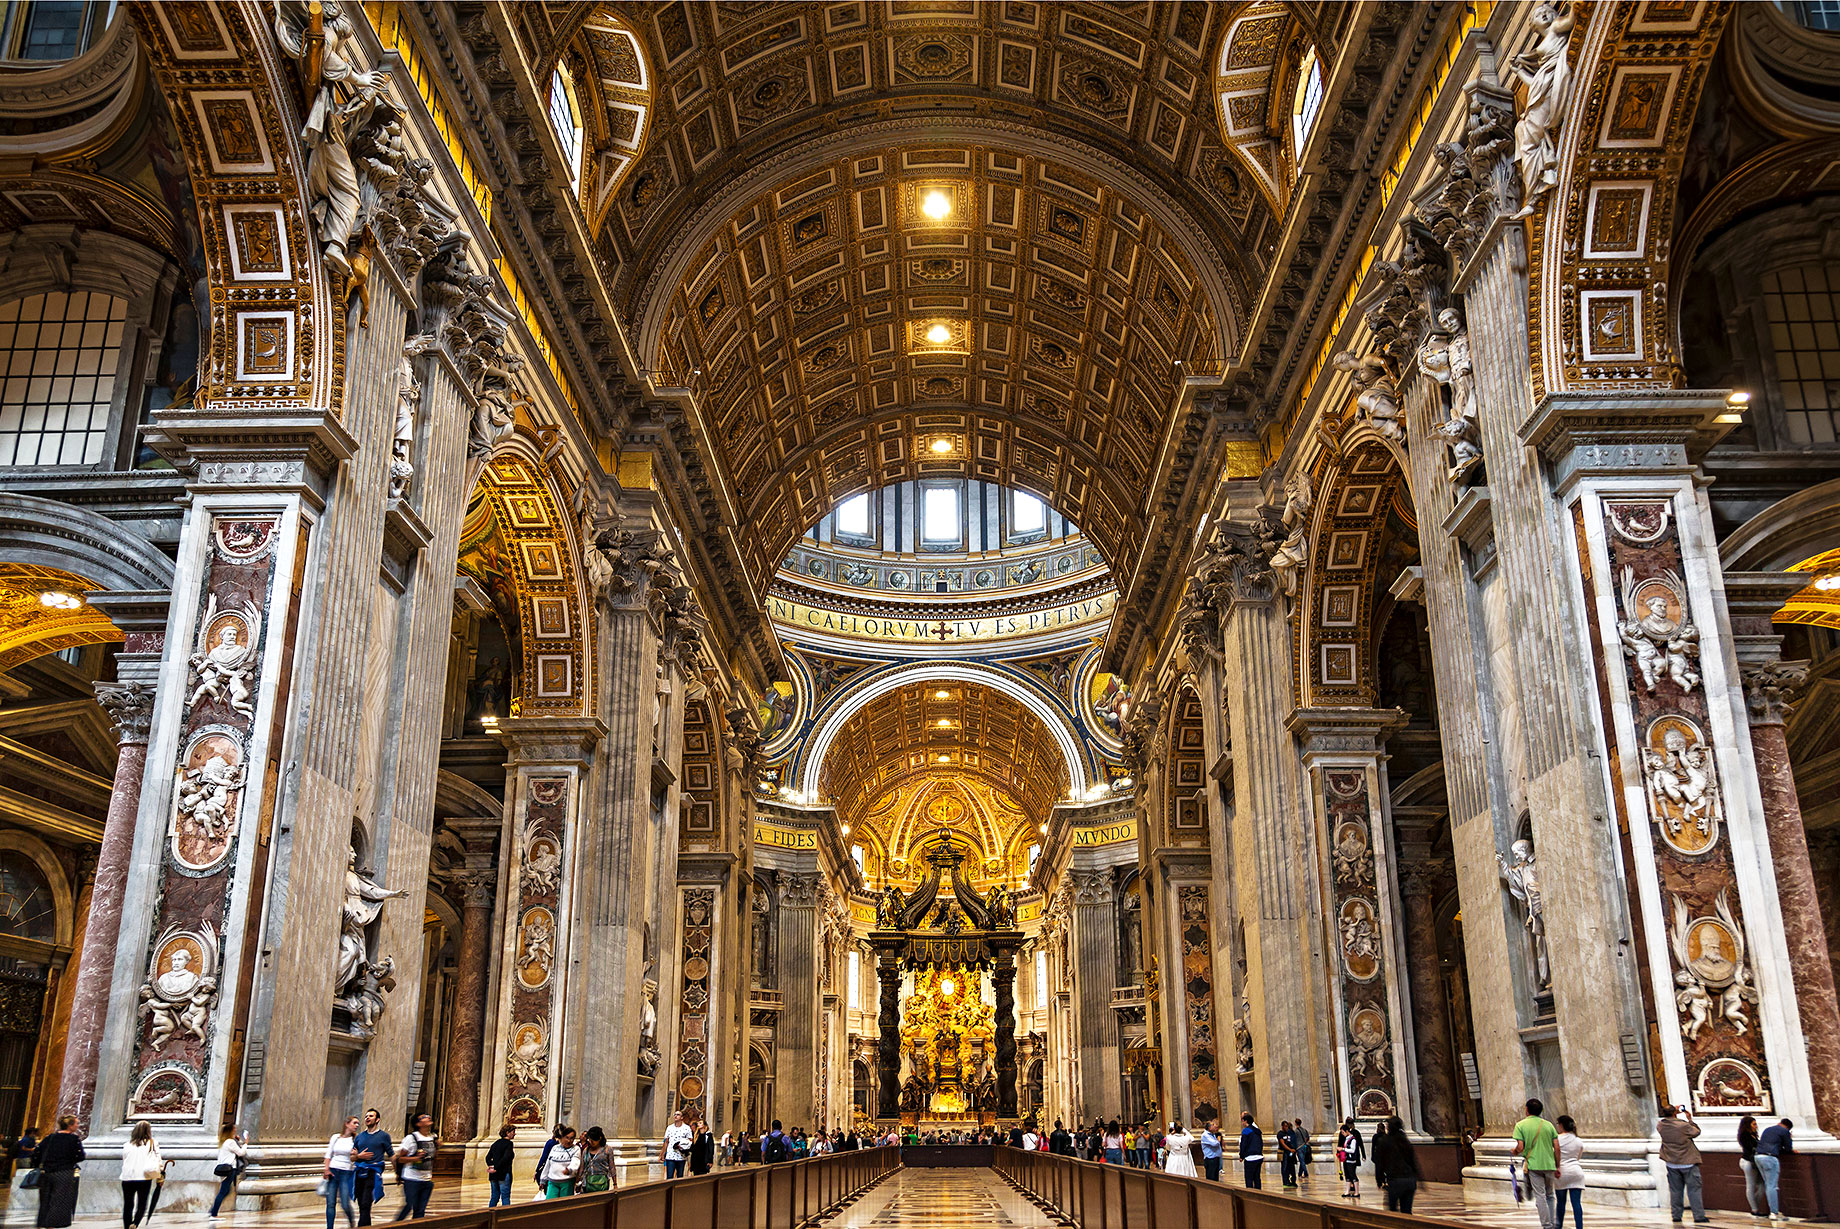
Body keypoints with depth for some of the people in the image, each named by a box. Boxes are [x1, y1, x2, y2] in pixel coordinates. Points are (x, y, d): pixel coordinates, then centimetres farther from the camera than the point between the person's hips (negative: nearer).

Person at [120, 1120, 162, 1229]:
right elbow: (157, 1162, -2)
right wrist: (160, 1175, 10)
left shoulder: (128, 1145, 5)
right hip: (144, 1179, -2)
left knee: (128, 1205, 12)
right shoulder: (152, 1144, 0)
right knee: (142, 1204, 5)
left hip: (127, 1179, 2)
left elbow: (123, 1161, 10)